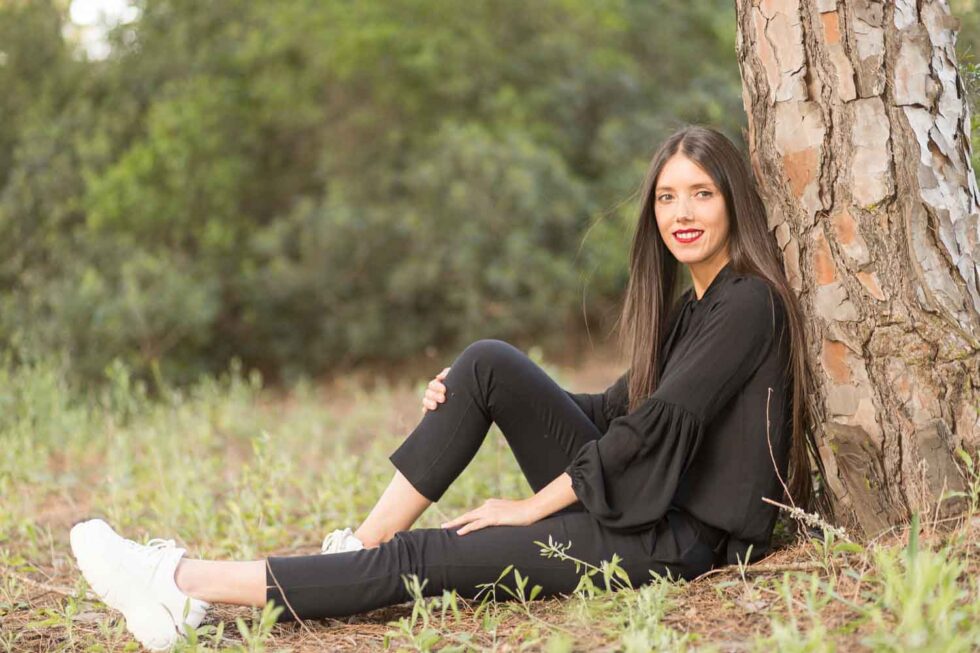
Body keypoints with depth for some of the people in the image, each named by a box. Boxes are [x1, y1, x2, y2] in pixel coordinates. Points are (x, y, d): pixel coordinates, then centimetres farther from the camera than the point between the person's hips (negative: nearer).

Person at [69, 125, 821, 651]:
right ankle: (362, 543, -6)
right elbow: (621, 406, 18)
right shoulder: (689, 304, 16)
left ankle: (185, 588, -11)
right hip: (631, 499, 8)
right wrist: (473, 402, 5)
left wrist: (534, 508, -15)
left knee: (418, 560, -15)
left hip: (676, 535, -8)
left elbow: (659, 421, -19)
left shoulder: (751, 301, -12)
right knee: (488, 362, -8)